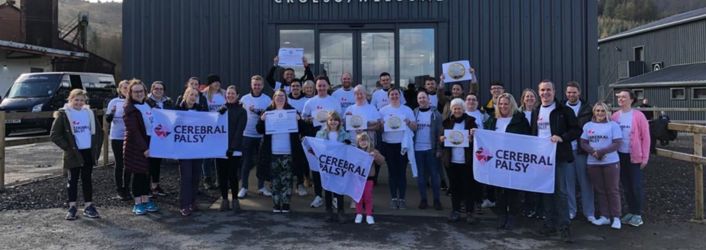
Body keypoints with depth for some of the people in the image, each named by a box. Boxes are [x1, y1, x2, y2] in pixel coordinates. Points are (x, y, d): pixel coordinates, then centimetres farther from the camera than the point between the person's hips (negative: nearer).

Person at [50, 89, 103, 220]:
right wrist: (67, 147, -12)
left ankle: (88, 206, 16)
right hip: (73, 154, -3)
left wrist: (96, 148, 4)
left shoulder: (89, 113, 8)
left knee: (87, 179, 9)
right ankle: (72, 207, 12)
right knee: (72, 180, 4)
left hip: (88, 152, 4)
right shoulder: (63, 114, -5)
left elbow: (98, 131, 14)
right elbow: (54, 135, -7)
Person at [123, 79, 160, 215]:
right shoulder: (129, 109, -10)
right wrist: (143, 148, -20)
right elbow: (133, 130, -16)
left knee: (147, 173, 10)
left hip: (149, 144, 6)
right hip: (136, 147, -6)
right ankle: (138, 203, 9)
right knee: (138, 174, 0)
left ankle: (146, 200, 19)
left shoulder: (148, 105, 11)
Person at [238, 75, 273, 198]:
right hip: (247, 134, 0)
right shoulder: (244, 99, 3)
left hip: (262, 135, 0)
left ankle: (261, 186, 20)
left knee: (262, 161, 9)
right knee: (246, 161, 5)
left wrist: (259, 112, -19)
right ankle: (244, 187, 13)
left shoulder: (267, 99, 0)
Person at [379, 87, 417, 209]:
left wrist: (409, 123, -15)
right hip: (388, 144, 1)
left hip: (403, 144, 0)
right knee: (392, 171, 4)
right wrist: (381, 125, -14)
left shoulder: (407, 110, 6)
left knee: (402, 171, -1)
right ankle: (393, 198, 11)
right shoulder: (383, 110, 7)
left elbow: (415, 128, 4)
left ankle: (402, 198, 6)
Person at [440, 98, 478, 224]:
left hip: (467, 160, -2)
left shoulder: (470, 121, 1)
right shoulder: (447, 122, 9)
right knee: (454, 187, 9)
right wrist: (441, 139, -10)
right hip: (451, 160, 3)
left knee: (469, 186, 2)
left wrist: (472, 139, -21)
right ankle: (455, 211, 19)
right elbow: (441, 137, 12)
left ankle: (469, 212, 10)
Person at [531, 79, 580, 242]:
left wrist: (562, 137, -21)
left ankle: (564, 226, 0)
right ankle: (550, 223, 19)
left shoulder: (564, 110, -4)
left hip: (558, 155, -5)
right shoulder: (536, 112, 13)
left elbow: (577, 130, -6)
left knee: (560, 191, -6)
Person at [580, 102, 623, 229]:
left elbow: (617, 144, -6)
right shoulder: (588, 125, 11)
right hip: (593, 163, 3)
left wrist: (602, 151, -18)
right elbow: (583, 143, 7)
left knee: (613, 190, 0)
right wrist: (593, 152, -12)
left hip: (611, 162, -3)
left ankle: (616, 217, 6)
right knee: (599, 190, 8)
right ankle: (604, 216, 16)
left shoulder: (613, 125, 1)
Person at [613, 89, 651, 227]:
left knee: (636, 186, 1)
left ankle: (638, 214, 12)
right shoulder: (614, 116, 4)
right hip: (619, 156, 4)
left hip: (634, 156, -4)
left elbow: (645, 137, -7)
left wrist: (645, 157, -9)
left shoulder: (638, 116, -8)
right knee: (626, 186, 12)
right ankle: (631, 211, 23)